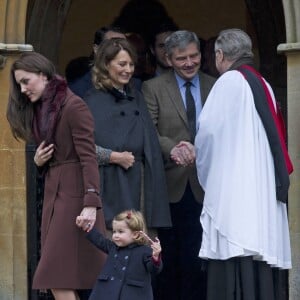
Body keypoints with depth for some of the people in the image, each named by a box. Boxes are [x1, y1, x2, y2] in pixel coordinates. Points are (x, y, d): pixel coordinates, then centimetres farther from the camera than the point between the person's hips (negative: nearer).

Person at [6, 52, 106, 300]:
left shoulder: (73, 106, -11)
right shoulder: (40, 110, 16)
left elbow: (88, 157, -17)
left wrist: (91, 203, -25)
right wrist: (38, 161, -2)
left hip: (75, 194, -9)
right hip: (53, 194, 9)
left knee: (58, 278, -12)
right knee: (62, 278, 5)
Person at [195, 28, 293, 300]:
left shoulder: (229, 82, -7)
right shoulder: (263, 86, 15)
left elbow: (208, 131, -9)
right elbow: (277, 138, 15)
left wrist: (205, 169, 7)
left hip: (232, 188, -8)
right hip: (264, 193, 8)